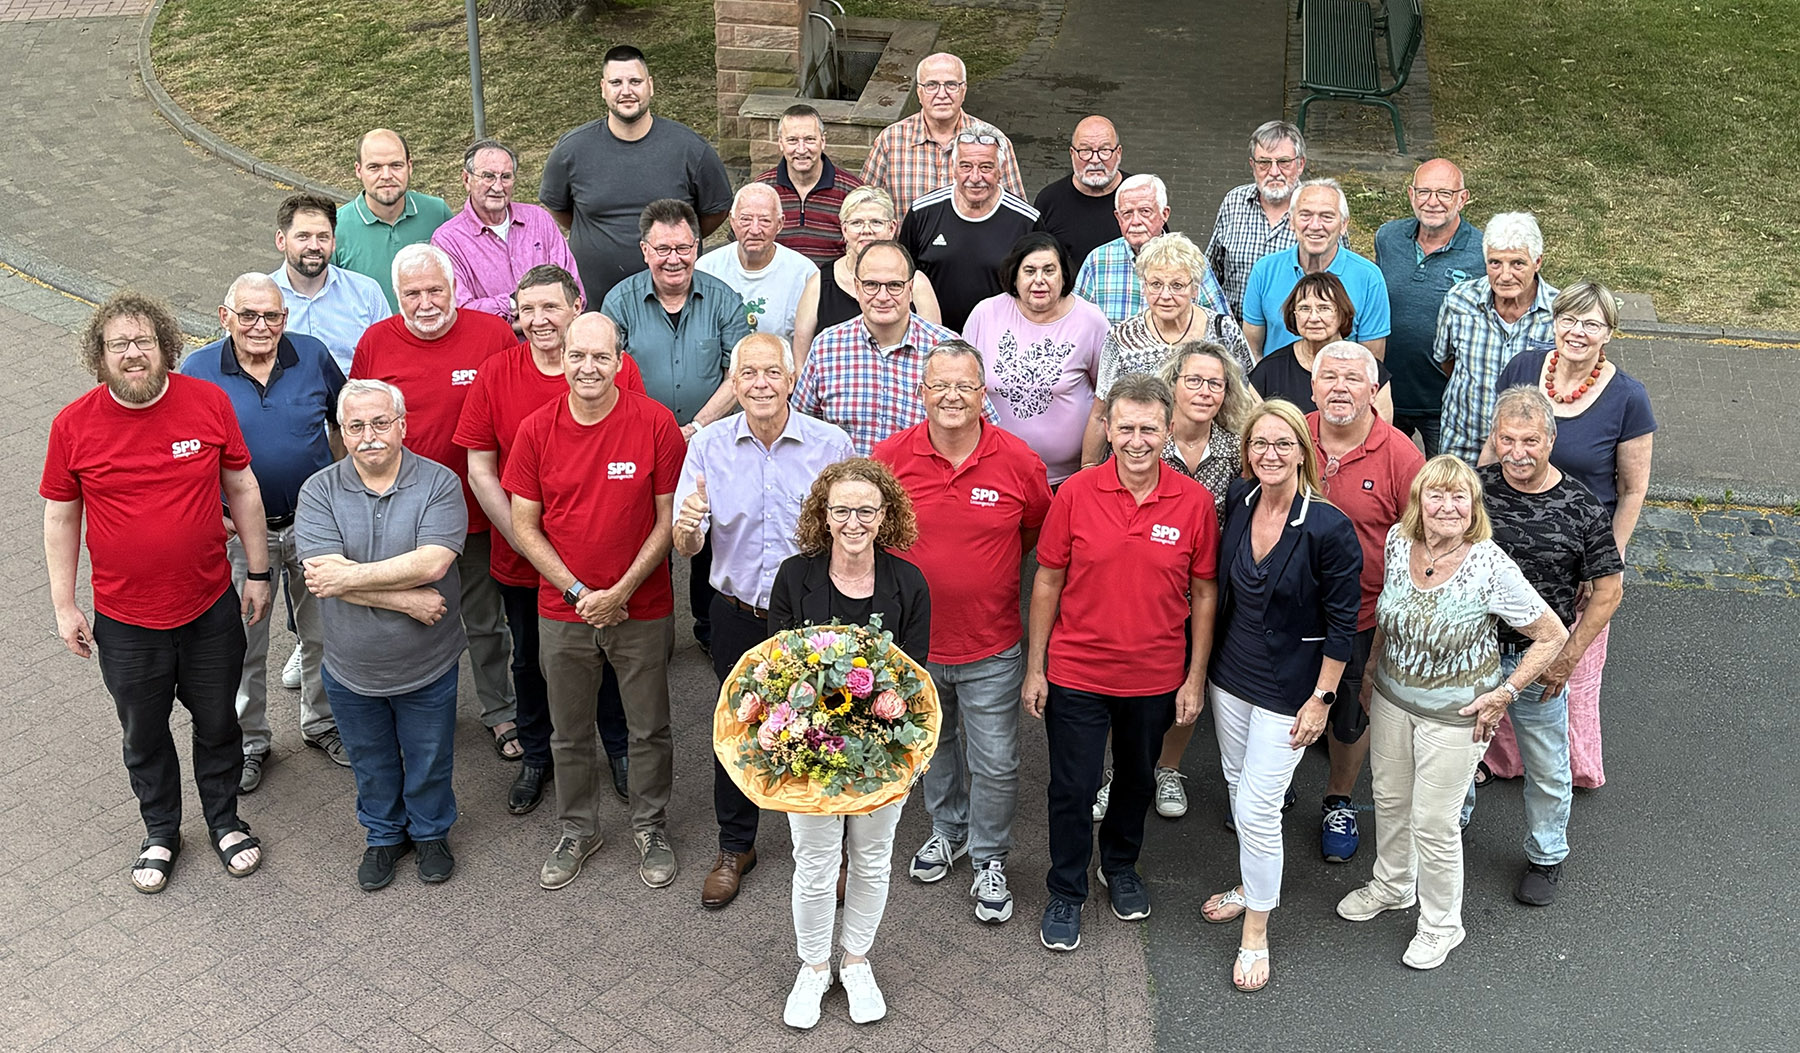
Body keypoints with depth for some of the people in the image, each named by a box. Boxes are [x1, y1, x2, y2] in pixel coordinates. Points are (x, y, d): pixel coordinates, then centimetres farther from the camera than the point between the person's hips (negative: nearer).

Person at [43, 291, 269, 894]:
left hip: (211, 608, 0)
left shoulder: (209, 403, -10)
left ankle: (224, 821, 41)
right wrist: (64, 606, 1)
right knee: (143, 733, 18)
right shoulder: (73, 426, -11)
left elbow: (242, 488, 0)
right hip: (125, 622, 0)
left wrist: (258, 573, 4)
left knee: (217, 722, 17)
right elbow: (60, 517, -1)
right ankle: (160, 833, 41)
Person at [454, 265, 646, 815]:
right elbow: (480, 469, -4)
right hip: (521, 560, 1)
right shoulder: (495, 374, -7)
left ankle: (620, 749, 42)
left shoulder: (620, 368, -10)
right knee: (530, 660, 20)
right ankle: (536, 755, 43)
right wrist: (526, 540, -11)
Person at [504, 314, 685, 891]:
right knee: (569, 733, 16)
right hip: (562, 612, 2)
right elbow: (523, 525, -1)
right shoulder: (536, 430, -5)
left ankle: (651, 828, 34)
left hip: (642, 610, -2)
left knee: (650, 729, 12)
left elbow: (669, 518, -7)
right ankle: (577, 830, 37)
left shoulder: (655, 423, -11)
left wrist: (621, 591, -13)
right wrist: (576, 591, -11)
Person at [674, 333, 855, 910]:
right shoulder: (709, 445, -4)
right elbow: (686, 547, -5)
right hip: (738, 617, 1)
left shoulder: (832, 444, -8)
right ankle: (735, 847, 36)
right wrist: (687, 526, -29)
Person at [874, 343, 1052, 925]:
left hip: (991, 647, -2)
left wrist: (990, 571, 5)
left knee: (995, 763, 6)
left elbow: (1039, 534, 5)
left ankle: (989, 860, 29)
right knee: (933, 746, 24)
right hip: (915, 640, 2)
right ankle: (947, 830, 48)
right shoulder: (890, 457, -11)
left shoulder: (1019, 462, -13)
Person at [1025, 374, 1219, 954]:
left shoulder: (1195, 502, -9)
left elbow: (1204, 593, -1)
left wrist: (1195, 678, 0)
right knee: (1072, 787, 8)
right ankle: (1066, 894, 29)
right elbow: (1048, 583, -4)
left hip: (1156, 678, 2)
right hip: (1076, 673, -1)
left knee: (1137, 779, 22)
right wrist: (1035, 668, -3)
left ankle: (1121, 865, 47)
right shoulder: (1075, 494, -12)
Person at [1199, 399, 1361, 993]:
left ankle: (1256, 932, 17)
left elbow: (1342, 624, -13)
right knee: (1238, 783, 20)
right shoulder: (1238, 500, -5)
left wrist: (1321, 698, -11)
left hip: (1288, 689, -6)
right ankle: (1254, 882, 44)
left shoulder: (1328, 528, -22)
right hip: (1230, 672, 6)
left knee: (1257, 807, -2)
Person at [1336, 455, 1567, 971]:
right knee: (1389, 798, 23)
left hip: (1454, 715, -5)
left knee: (1433, 824, 6)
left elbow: (1552, 636, -15)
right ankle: (1392, 885, 50)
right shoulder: (1398, 541, -9)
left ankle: (1441, 925, 32)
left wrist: (1504, 693, -16)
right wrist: (1371, 669, 14)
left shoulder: (1490, 566, -25)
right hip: (1392, 697, 5)